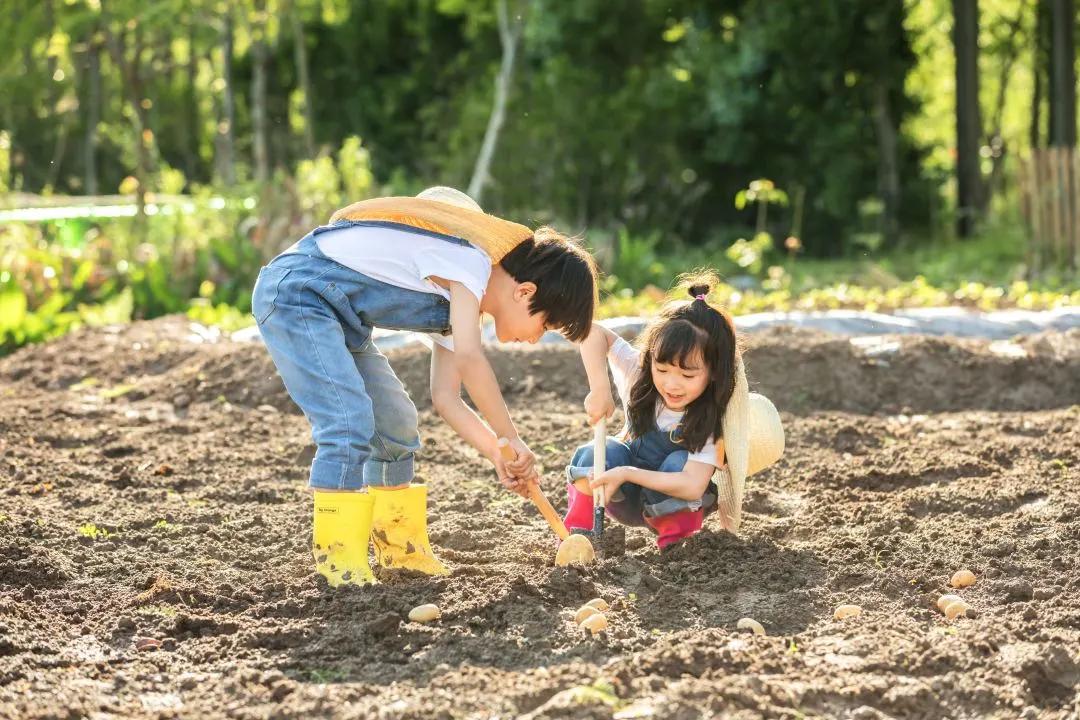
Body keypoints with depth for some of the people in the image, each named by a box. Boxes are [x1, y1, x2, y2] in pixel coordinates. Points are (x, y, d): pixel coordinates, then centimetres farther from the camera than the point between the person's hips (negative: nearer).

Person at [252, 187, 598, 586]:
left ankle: (400, 549, 24)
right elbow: (468, 358, -32)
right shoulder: (472, 262, -18)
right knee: (349, 422, -21)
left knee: (395, 422, 14)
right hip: (295, 293, -11)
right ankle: (340, 563, -18)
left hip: (333, 312, 11)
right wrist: (512, 440, -25)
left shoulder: (461, 298, 12)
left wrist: (500, 456, -1)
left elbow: (446, 397, 10)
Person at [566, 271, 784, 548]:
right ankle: (577, 532, -21)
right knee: (602, 451, -29)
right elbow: (594, 333, -28)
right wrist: (600, 388, -41)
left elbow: (693, 486, -39)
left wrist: (626, 473, -43)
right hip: (626, 499, 2)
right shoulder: (639, 373, -20)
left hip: (672, 502, -2)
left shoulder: (711, 421, -28)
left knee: (678, 462, -35)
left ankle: (677, 535, -18)